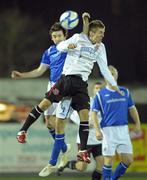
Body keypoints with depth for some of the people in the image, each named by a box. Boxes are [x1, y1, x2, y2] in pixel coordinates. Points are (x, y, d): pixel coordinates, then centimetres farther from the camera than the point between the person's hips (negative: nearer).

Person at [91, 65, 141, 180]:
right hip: (108, 130, -3)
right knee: (108, 160, -4)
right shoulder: (100, 94, 0)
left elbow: (132, 109, 17)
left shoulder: (125, 92, 10)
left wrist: (137, 124, 9)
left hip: (123, 129, 3)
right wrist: (97, 130, -9)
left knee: (128, 160, 1)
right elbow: (94, 113, 0)